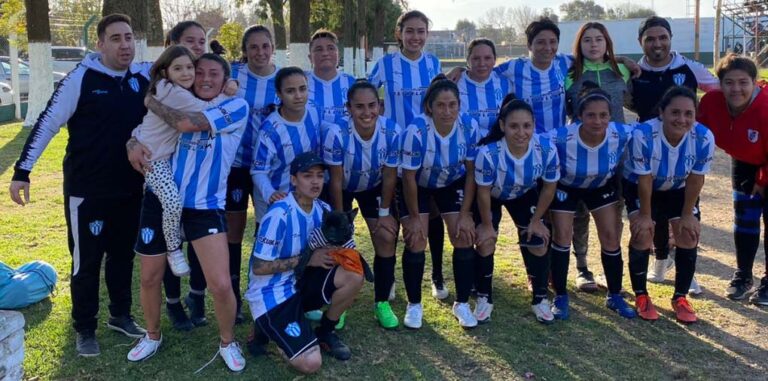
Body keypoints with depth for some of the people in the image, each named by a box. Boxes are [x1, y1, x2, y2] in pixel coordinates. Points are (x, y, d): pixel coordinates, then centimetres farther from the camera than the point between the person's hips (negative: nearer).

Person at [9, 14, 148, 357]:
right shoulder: (81, 79, -13)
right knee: (86, 261, 6)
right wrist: (22, 170, -12)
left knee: (123, 255, 17)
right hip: (86, 190, -4)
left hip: (131, 189, 4)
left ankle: (120, 315, 35)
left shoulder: (146, 78, 0)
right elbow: (47, 124, -10)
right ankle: (84, 329, 22)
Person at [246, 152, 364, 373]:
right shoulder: (279, 214, -23)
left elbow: (326, 253, 9)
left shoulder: (323, 210, -1)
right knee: (311, 363, -19)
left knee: (353, 276, -17)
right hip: (270, 294, -7)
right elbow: (259, 267, -20)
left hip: (299, 283, 7)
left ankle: (324, 332, 7)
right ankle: (270, 328, 10)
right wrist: (306, 259, -20)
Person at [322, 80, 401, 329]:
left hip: (374, 188, 2)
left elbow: (389, 176, -15)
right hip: (343, 189, -2)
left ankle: (382, 303, 12)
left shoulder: (392, 132, -30)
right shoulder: (337, 134, -35)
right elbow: (336, 181, -22)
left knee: (387, 238, -5)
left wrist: (384, 212, -6)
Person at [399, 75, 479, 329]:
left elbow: (471, 172, -12)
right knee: (415, 241, -9)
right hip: (418, 185, -2)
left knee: (464, 238, -5)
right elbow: (409, 177, -22)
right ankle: (414, 305, 10)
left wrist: (465, 214, -11)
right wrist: (414, 217, -13)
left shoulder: (470, 127, -24)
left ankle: (462, 304, 12)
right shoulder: (416, 131, -34)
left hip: (453, 183, 3)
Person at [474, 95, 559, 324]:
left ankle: (540, 300, 19)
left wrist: (536, 220, -5)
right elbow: (483, 192, -23)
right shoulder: (488, 152, -41)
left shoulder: (547, 149, -33)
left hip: (525, 195, 2)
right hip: (491, 196, -2)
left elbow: (549, 187, -13)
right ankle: (484, 299, 15)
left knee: (537, 243, -2)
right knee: (485, 244, -7)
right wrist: (487, 225, -11)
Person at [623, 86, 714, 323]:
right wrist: (645, 215, -16)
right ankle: (640, 296, 5)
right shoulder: (643, 135, -38)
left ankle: (680, 298, 14)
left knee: (689, 236, -4)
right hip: (639, 187, -3)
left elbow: (695, 180, -15)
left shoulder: (704, 138, -30)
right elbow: (644, 181, -26)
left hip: (678, 189, 3)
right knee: (643, 234, -15)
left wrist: (688, 215, -7)